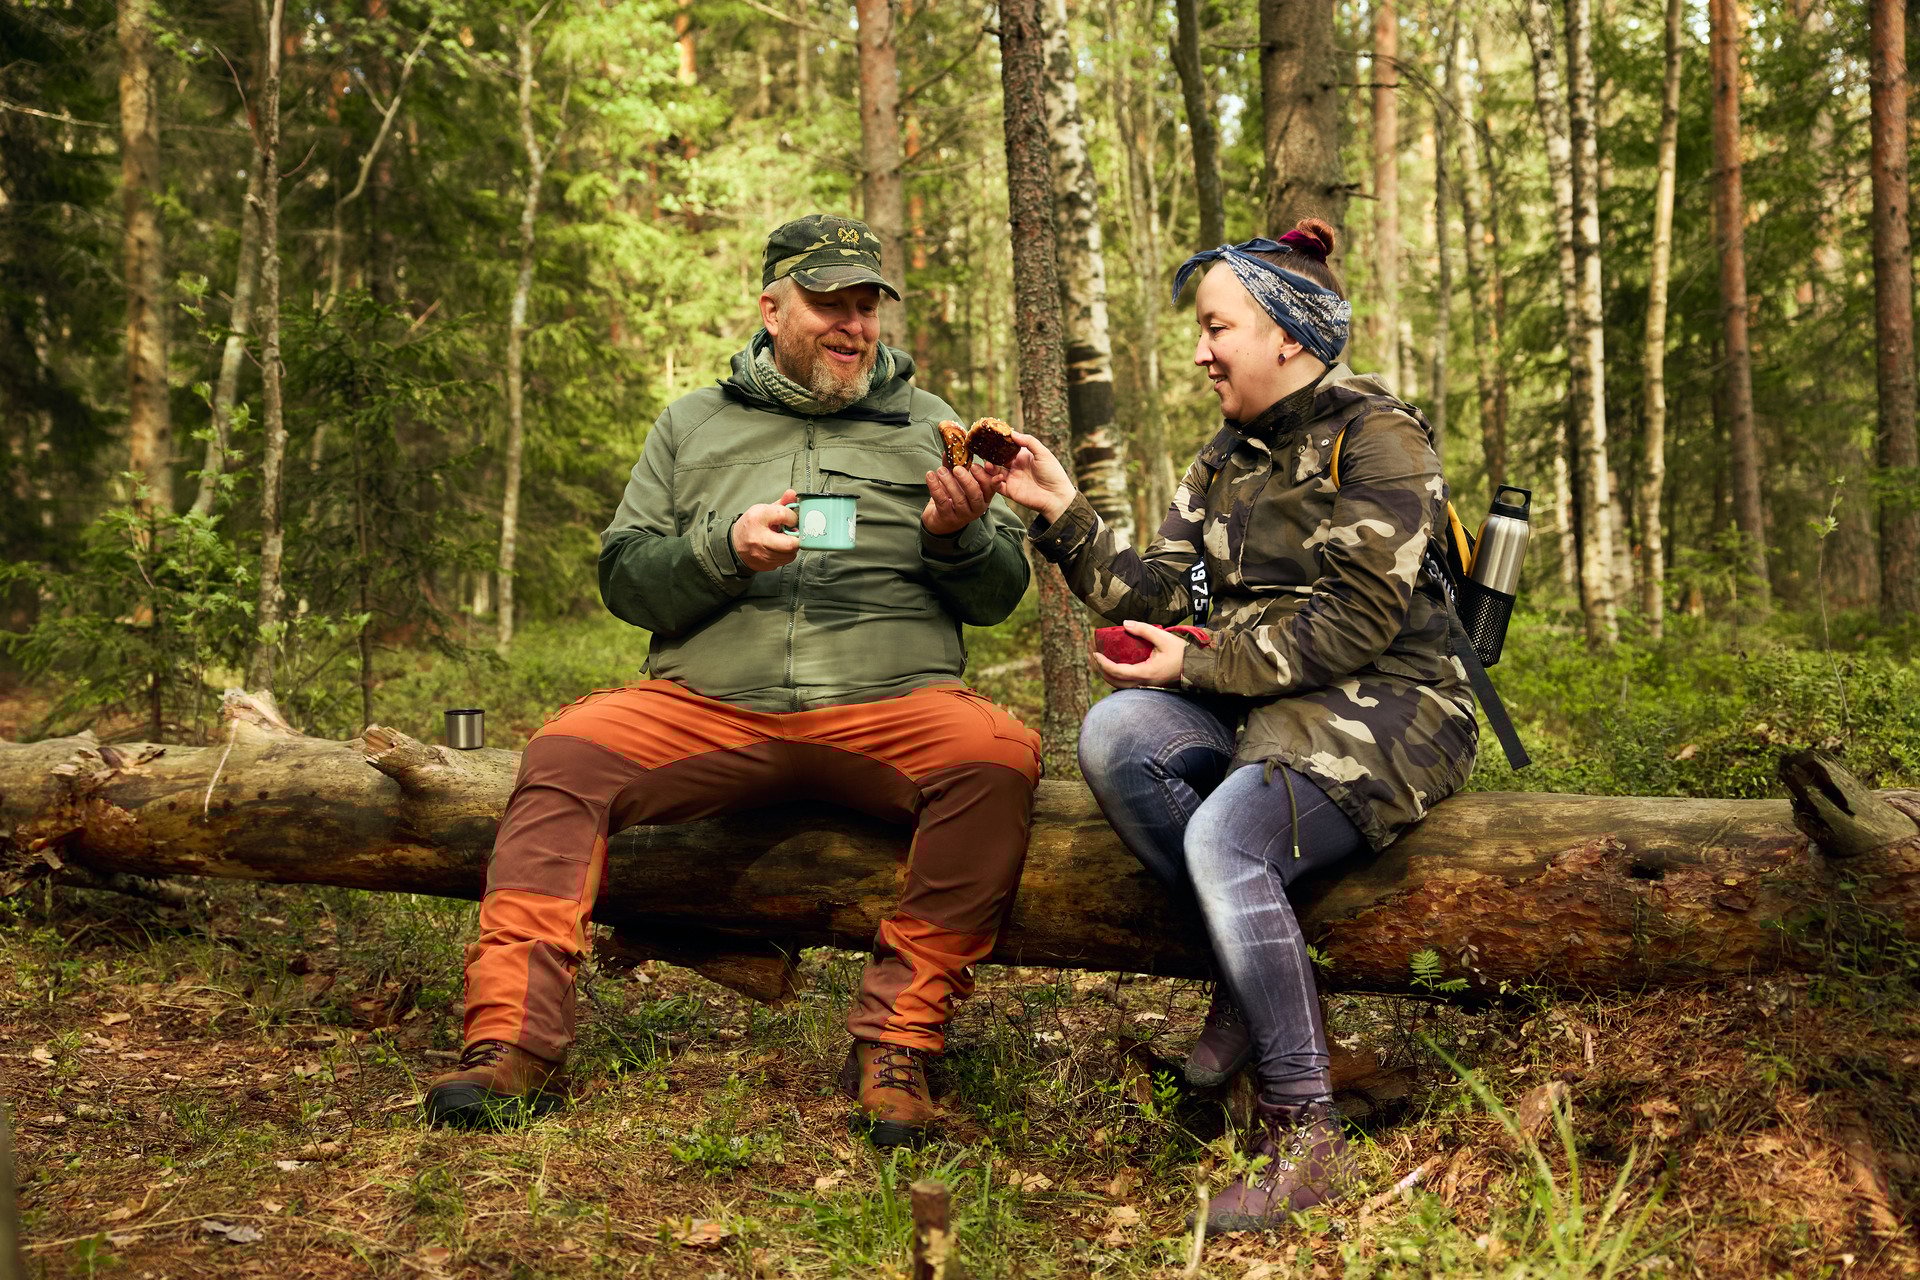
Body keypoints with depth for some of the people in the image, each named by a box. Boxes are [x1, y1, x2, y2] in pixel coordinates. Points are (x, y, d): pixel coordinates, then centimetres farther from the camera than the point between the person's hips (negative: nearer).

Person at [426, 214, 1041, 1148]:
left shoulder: (927, 426, 18)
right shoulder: (694, 425, 19)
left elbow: (1000, 596, 13)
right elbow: (624, 578, 10)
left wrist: (958, 533, -9)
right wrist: (724, 548, -9)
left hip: (891, 707, 0)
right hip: (710, 706, 1)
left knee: (997, 754, -31)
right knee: (566, 754, -24)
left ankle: (896, 1040, -26)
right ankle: (513, 1042, -25)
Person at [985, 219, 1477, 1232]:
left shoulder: (1377, 436, -6)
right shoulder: (1228, 458, 17)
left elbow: (1352, 624, -15)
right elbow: (1161, 597, 8)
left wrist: (1200, 665, -18)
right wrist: (1063, 514, -2)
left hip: (1383, 711, -7)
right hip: (1252, 705, 7)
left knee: (1223, 835, -32)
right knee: (1114, 733, -22)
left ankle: (1305, 1140, -22)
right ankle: (1255, 977, -13)